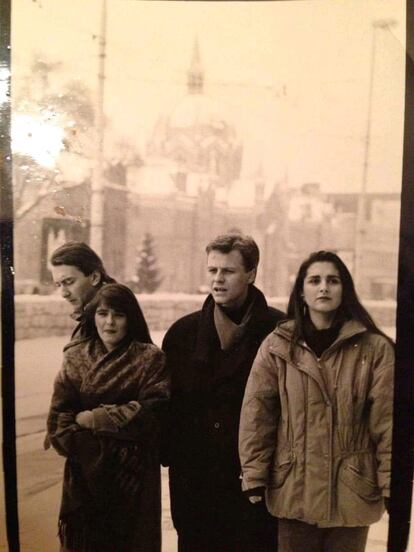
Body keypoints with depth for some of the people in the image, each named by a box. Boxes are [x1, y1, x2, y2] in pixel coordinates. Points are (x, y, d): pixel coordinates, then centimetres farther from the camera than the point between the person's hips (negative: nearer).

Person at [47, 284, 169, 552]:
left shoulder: (151, 358, -4)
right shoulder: (76, 356, 4)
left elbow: (151, 410, -15)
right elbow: (59, 415, -1)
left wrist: (94, 419, -11)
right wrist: (84, 447, -15)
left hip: (134, 471, -2)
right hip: (85, 471, 2)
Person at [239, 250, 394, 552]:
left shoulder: (374, 348, -3)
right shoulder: (278, 346, -1)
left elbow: (388, 419, -3)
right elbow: (256, 414, -2)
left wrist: (392, 483, -5)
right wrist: (254, 479, -4)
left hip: (352, 490, 0)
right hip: (294, 489, 1)